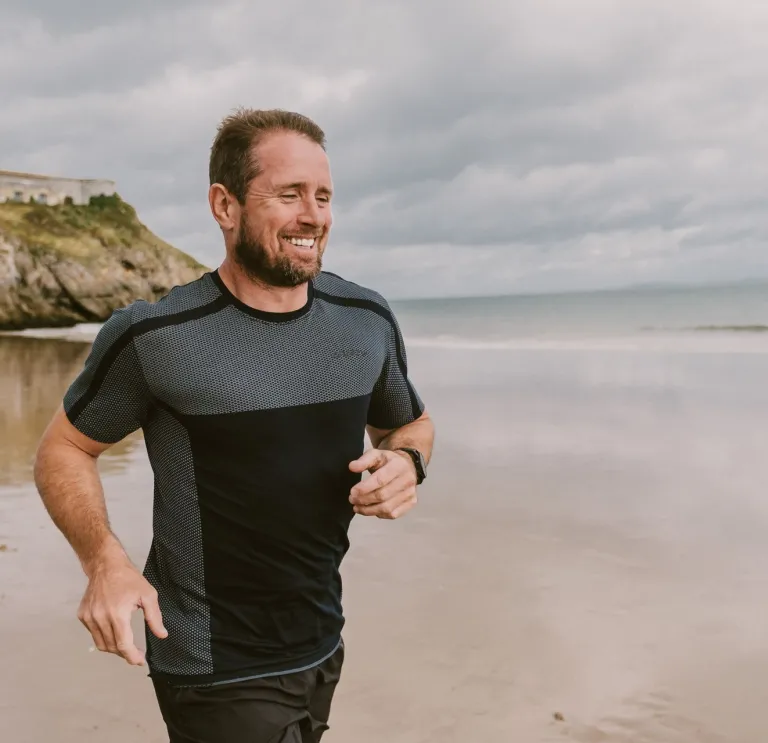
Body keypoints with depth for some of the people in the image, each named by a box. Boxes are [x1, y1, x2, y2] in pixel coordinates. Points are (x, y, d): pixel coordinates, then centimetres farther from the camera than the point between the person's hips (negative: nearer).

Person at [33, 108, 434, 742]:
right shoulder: (154, 337, -16)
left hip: (325, 649, 6)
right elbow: (64, 448, -4)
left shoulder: (368, 320, -3)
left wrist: (406, 462, -10)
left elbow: (411, 423, 14)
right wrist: (105, 560, -20)